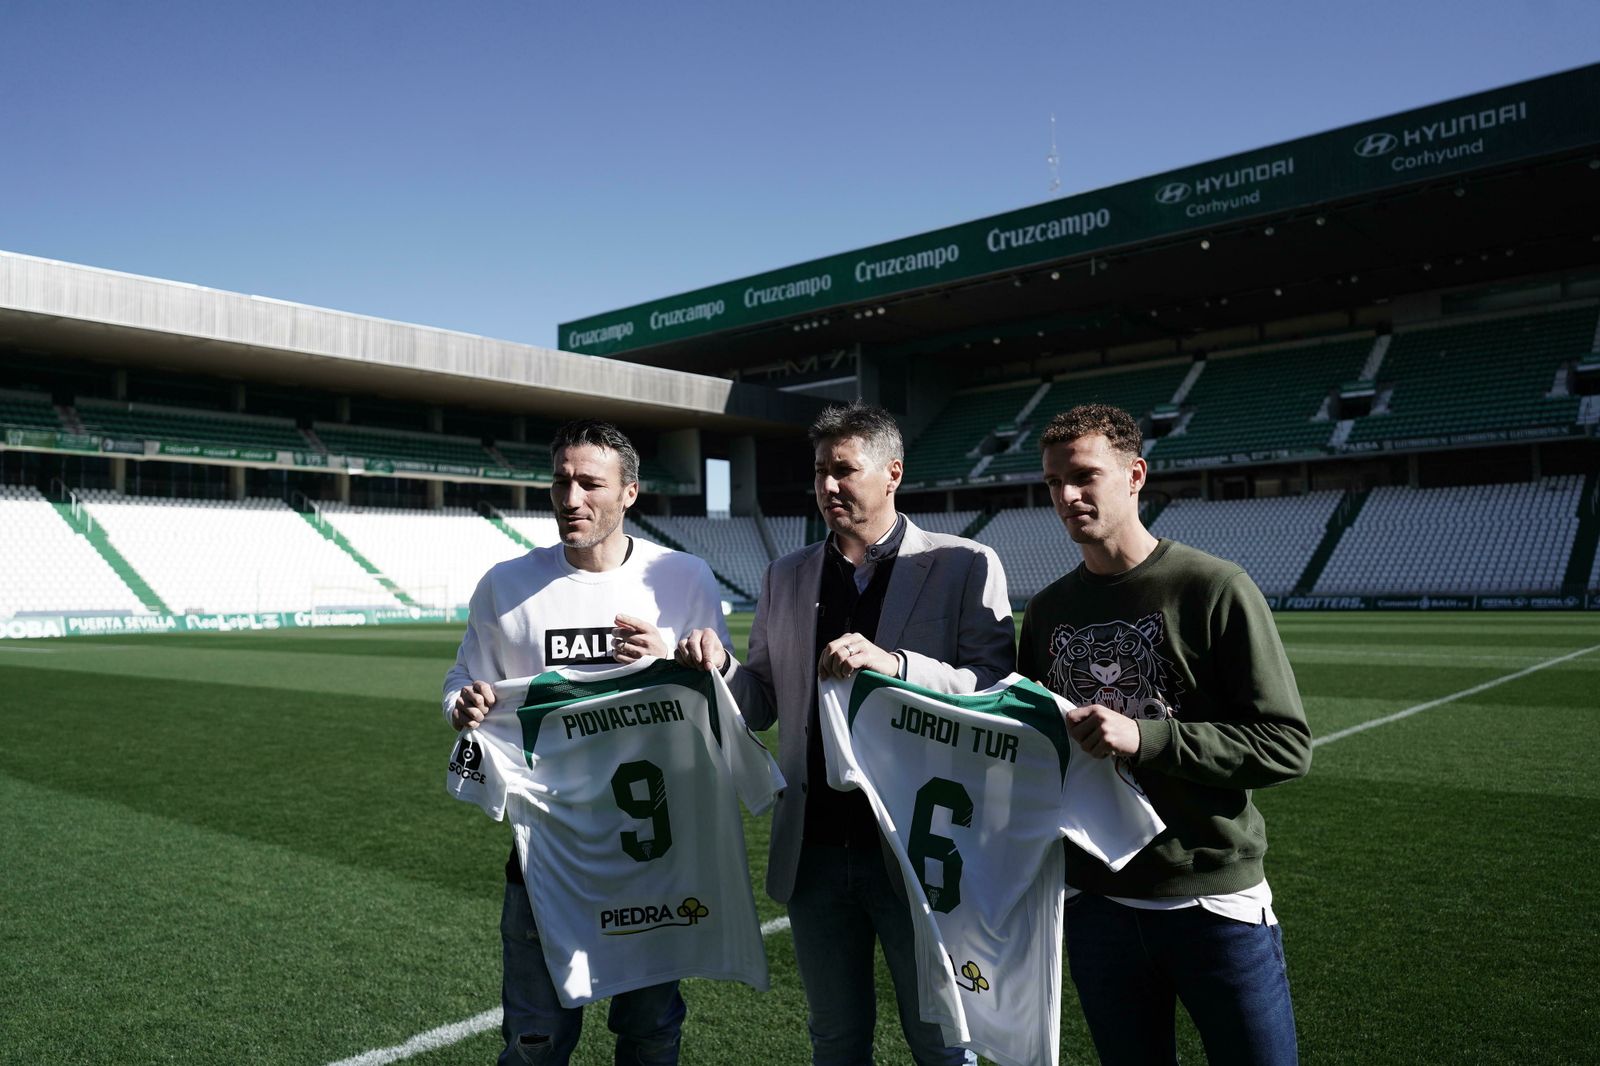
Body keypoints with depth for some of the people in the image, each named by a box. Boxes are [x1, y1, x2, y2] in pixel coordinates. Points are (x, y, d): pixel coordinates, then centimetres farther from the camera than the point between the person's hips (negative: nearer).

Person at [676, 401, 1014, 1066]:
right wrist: (719, 667, -11)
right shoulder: (785, 578, 8)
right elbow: (762, 707, 10)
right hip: (815, 850, 4)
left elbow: (996, 693, -13)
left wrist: (897, 664, -27)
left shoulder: (966, 568, -6)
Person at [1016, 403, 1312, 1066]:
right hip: (1094, 900, 4)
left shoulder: (1214, 588, -10)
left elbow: (1286, 745, -12)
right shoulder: (1047, 611, 5)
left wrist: (1145, 737, -22)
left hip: (1215, 901, -4)